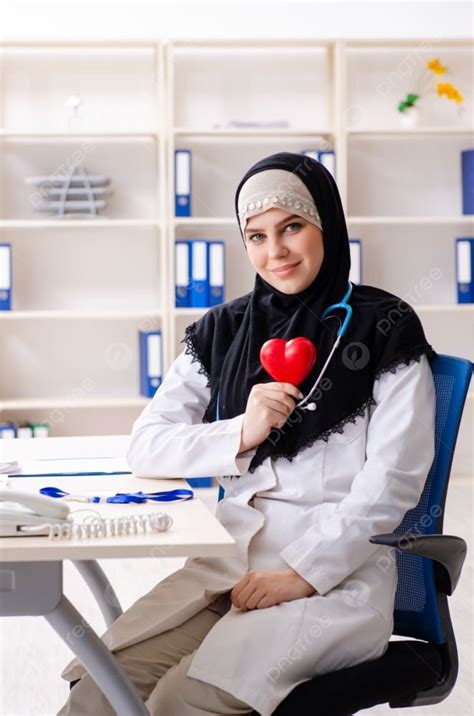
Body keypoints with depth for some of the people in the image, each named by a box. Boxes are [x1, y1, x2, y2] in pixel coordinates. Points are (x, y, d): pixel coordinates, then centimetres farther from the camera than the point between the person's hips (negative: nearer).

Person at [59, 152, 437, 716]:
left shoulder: (385, 328, 0)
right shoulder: (224, 331, 12)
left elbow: (393, 478, -6)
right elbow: (146, 447, 8)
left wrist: (303, 573, -14)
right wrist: (240, 433, -9)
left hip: (339, 570, -4)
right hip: (231, 558, 4)